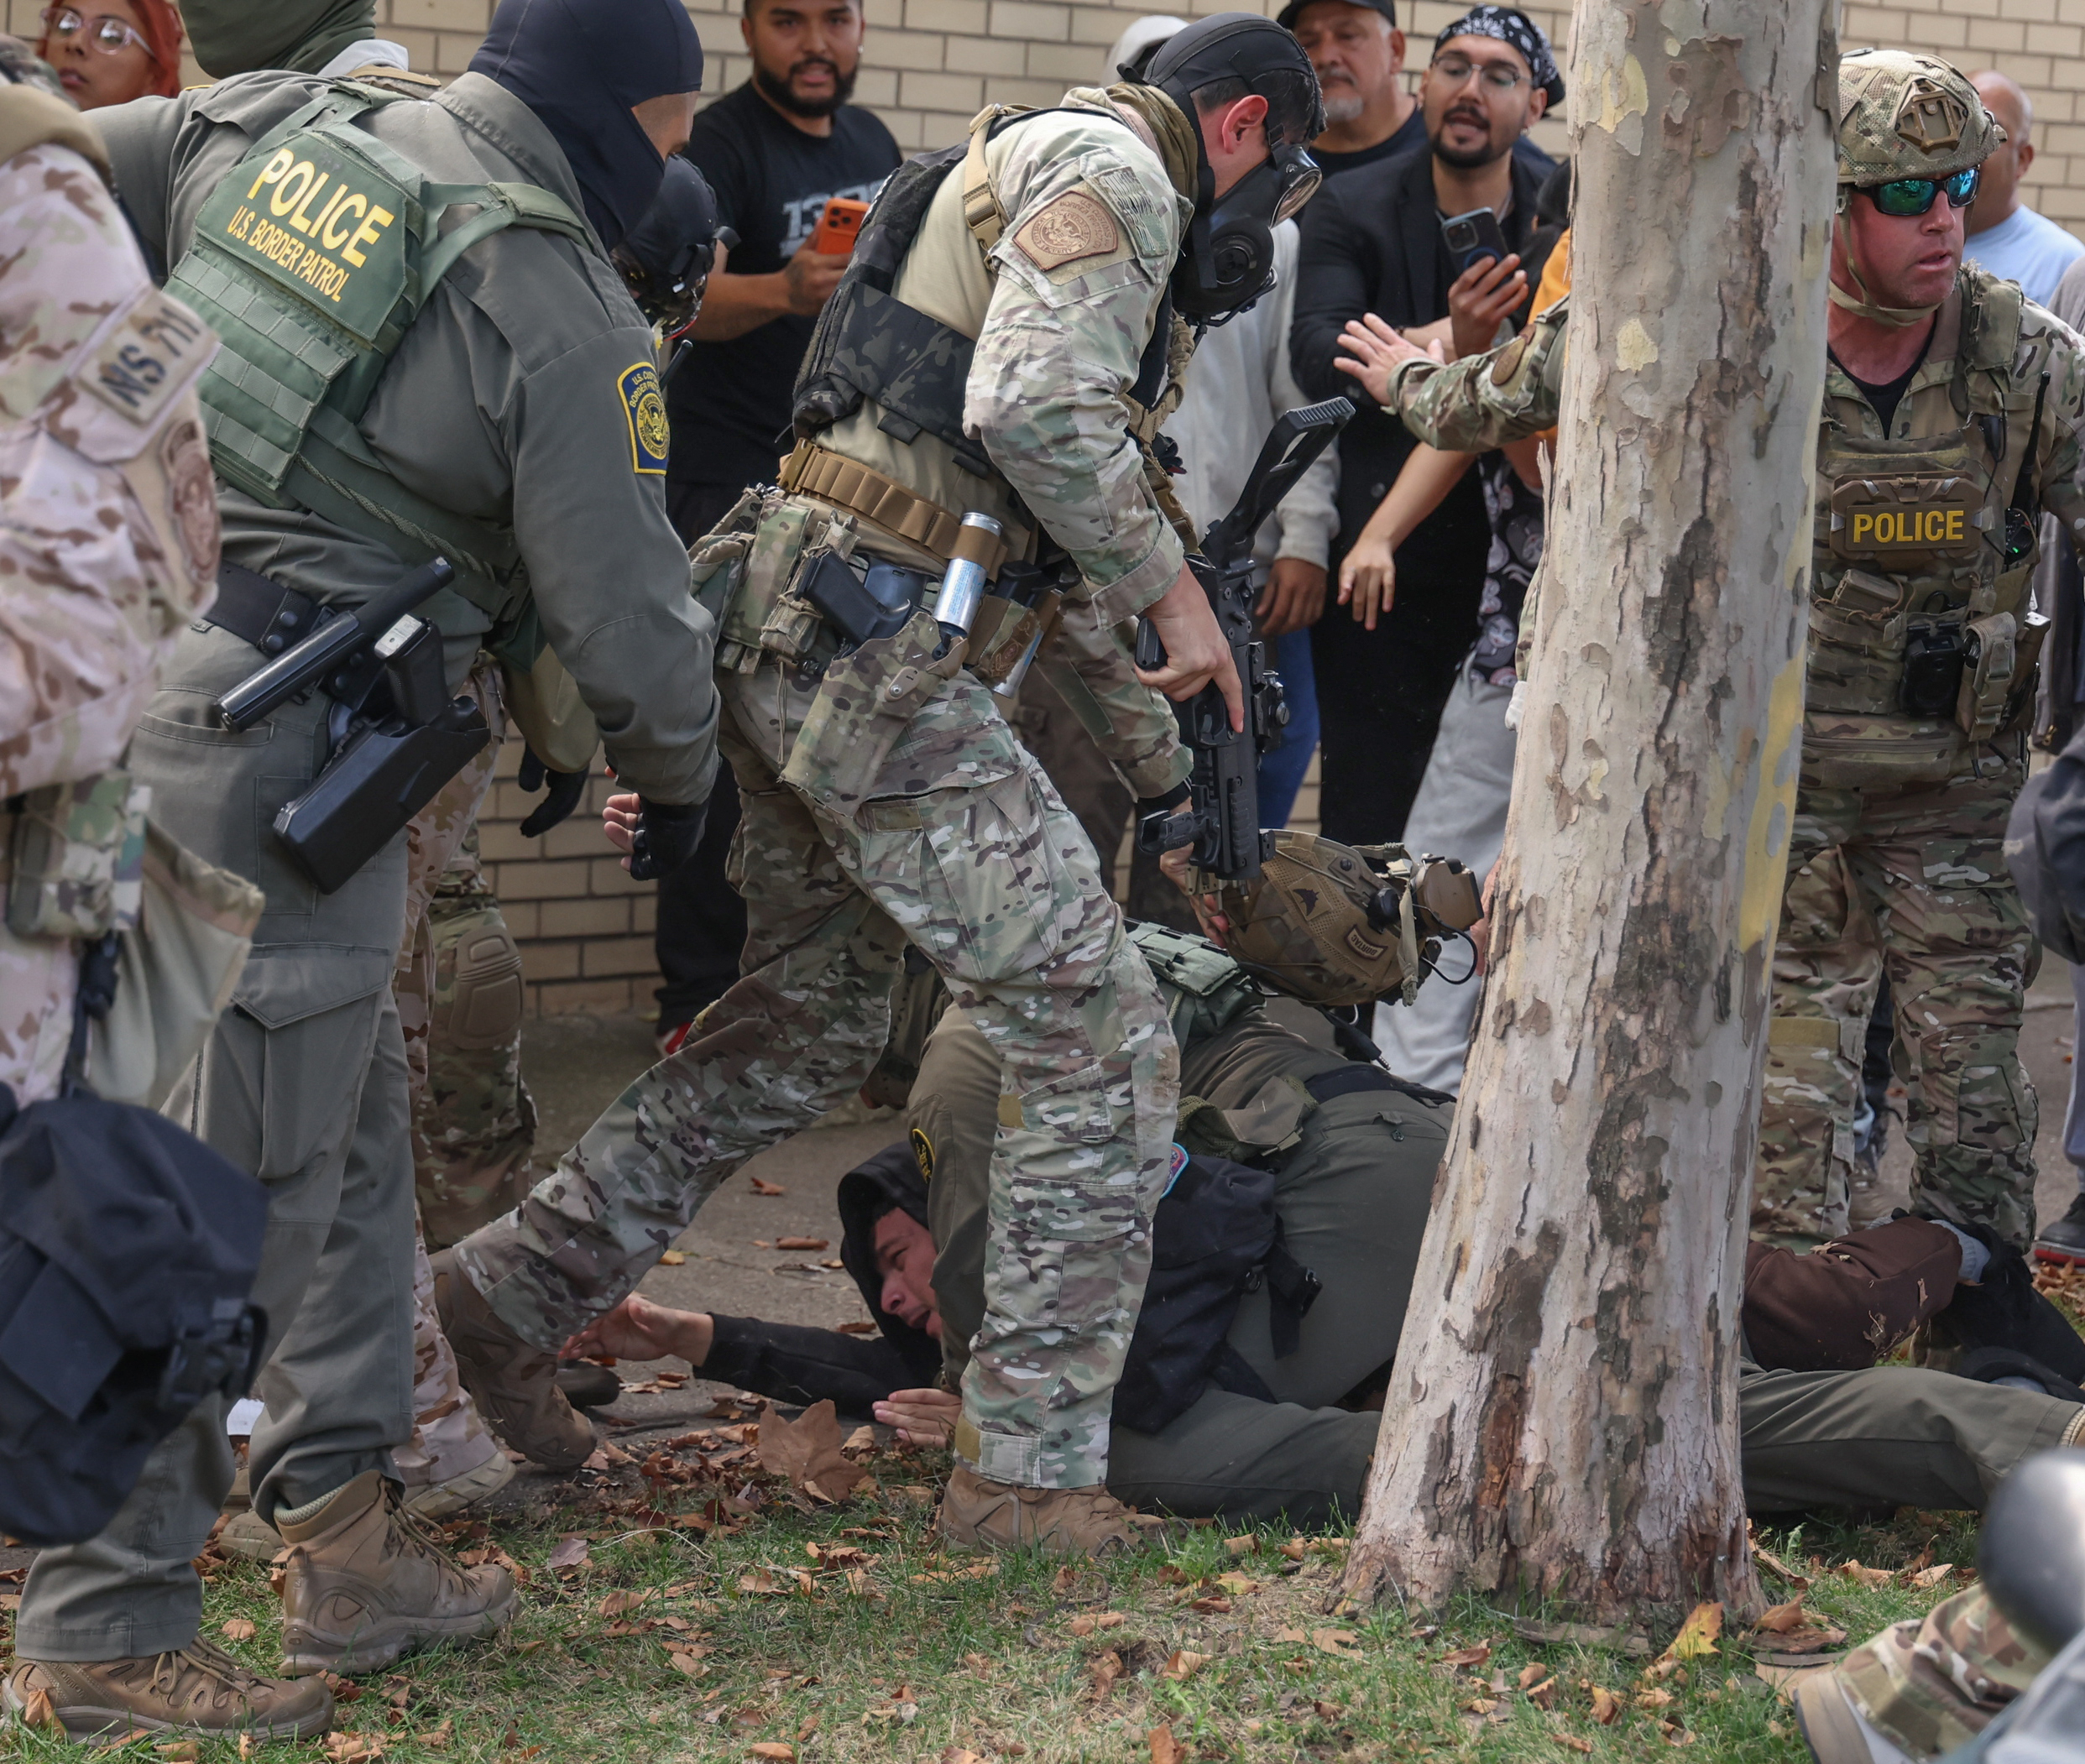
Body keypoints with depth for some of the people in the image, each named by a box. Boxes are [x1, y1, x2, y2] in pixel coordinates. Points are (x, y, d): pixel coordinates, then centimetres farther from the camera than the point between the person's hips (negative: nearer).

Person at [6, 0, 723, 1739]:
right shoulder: (558, 308, -11)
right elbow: (626, 620, -6)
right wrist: (682, 779, 12)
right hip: (277, 751, -9)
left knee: (352, 1130, 19)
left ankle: (345, 1537, 29)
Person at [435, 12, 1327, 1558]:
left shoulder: (1031, 174, 28)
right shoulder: (1113, 172, -4)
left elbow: (1055, 528, 32)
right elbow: (1033, 408, -24)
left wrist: (1164, 770, 34)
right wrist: (1170, 585, -11)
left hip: (795, 638, 10)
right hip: (875, 649, -10)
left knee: (814, 1021, 23)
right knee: (1101, 1042, -6)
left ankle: (522, 1286, 30)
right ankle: (1031, 1471, -4)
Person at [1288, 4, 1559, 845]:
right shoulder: (1351, 209, 2)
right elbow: (1314, 353, -16)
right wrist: (1445, 339, -31)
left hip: (1517, 551, 2)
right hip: (1384, 555, -2)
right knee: (1370, 801, -4)